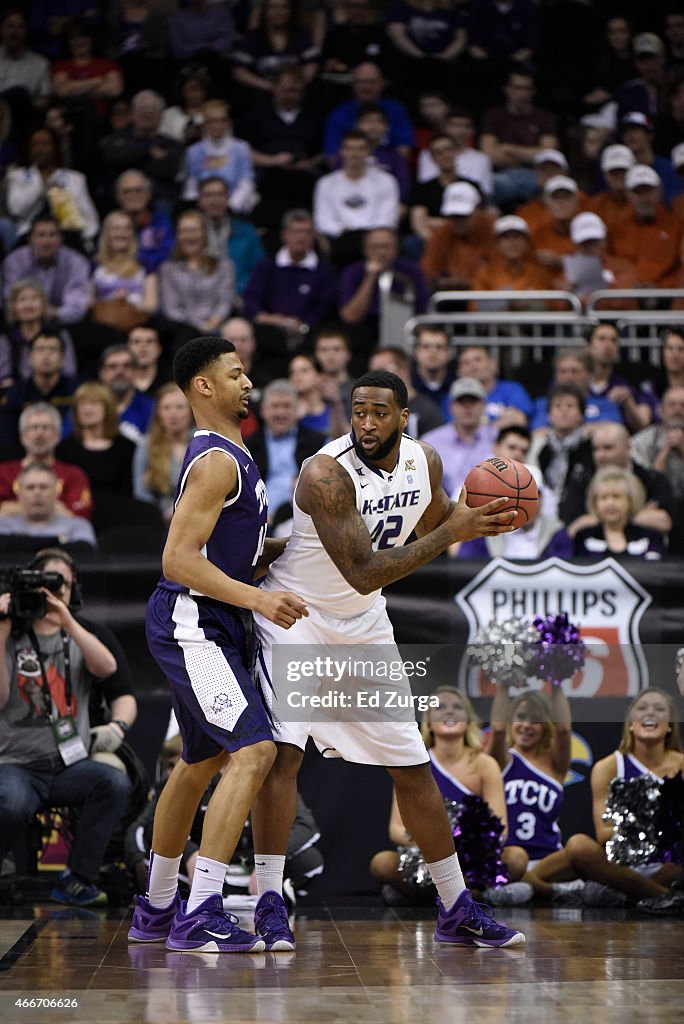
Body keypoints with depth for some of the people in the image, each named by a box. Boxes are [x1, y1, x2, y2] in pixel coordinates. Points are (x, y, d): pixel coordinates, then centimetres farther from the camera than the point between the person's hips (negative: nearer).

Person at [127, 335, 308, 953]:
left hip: (205, 625, 11)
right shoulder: (217, 461, -17)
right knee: (253, 752, -20)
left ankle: (156, 912, 34)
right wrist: (257, 598, -30)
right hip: (192, 625, -11)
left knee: (202, 762, 21)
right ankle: (199, 918, -23)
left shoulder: (227, 455, 16)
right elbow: (179, 559, -24)